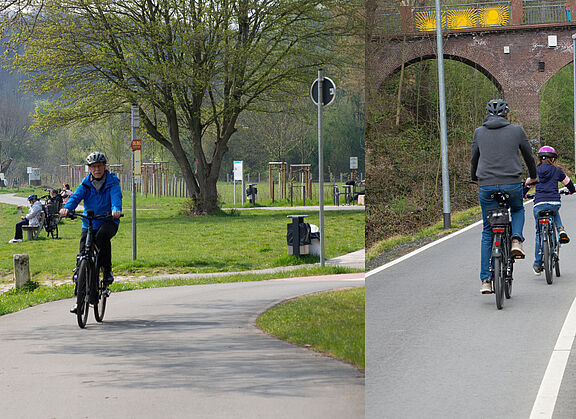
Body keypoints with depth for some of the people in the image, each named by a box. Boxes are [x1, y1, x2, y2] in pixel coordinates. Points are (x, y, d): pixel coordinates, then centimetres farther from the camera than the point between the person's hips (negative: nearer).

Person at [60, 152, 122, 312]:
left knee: (102, 236, -38)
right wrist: (67, 208, -37)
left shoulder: (112, 182, -5)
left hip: (108, 221, -3)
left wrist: (116, 209, -46)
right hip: (88, 223, 3)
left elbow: (116, 197, -23)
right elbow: (76, 196, -15)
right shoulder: (86, 183, 2)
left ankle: (107, 270, -20)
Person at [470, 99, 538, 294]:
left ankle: (485, 280, 6)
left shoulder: (479, 132, 8)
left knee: (488, 233, 12)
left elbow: (474, 159, 18)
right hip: (512, 185, -1)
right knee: (518, 209, 33)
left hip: (486, 187, 1)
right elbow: (529, 156, 15)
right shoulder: (516, 130, 4)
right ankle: (516, 240, 4)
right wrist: (532, 177, 33)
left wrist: (475, 179, 38)